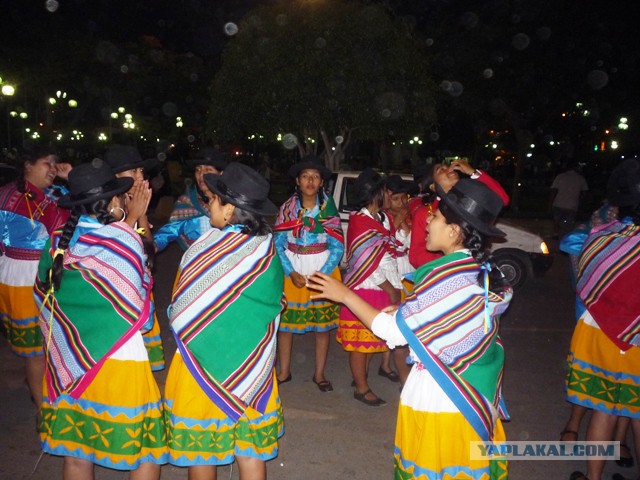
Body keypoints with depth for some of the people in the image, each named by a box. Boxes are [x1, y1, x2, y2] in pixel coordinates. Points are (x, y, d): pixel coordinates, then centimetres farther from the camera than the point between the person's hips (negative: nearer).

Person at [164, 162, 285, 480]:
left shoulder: (202, 250, -18)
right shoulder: (268, 249, -7)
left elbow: (180, 313, -7)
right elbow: (275, 304, 4)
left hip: (204, 360, -4)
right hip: (255, 364, 4)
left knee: (200, 448, 16)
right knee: (251, 452, 16)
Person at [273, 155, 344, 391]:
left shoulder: (329, 209, -1)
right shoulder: (287, 208, 0)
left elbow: (338, 247, -4)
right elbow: (278, 245, -3)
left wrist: (322, 274, -14)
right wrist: (291, 273, -13)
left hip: (324, 270, 0)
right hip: (292, 270, 0)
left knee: (324, 322, 5)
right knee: (285, 320, 3)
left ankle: (319, 374, 21)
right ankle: (284, 371, 21)